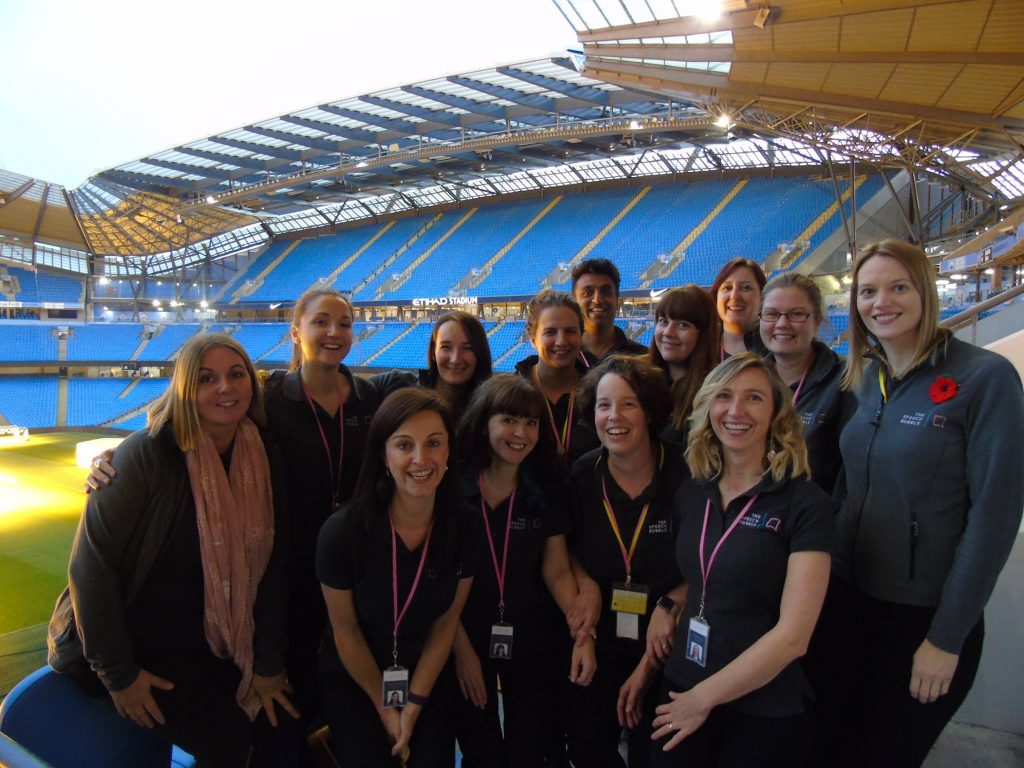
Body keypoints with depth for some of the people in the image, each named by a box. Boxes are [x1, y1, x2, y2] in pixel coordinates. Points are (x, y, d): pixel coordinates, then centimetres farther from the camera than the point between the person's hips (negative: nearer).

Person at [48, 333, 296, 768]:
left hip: (207, 642, 5)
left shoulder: (264, 458, -6)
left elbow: (270, 566, -3)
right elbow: (91, 565, -18)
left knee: (283, 723, -3)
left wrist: (268, 666, -4)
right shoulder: (146, 455, -21)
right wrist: (117, 674, -14)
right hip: (131, 645, -5)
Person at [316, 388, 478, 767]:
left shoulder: (465, 527, -17)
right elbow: (345, 630, -13)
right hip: (353, 682, -2)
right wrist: (384, 707, -2)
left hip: (428, 679, 2)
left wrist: (414, 706, -4)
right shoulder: (342, 531, -26)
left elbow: (446, 622, -7)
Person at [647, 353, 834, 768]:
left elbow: (793, 635, -17)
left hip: (765, 713, -4)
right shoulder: (690, 493, 1)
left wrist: (703, 697, -13)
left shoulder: (806, 503, -14)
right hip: (678, 692, 4)